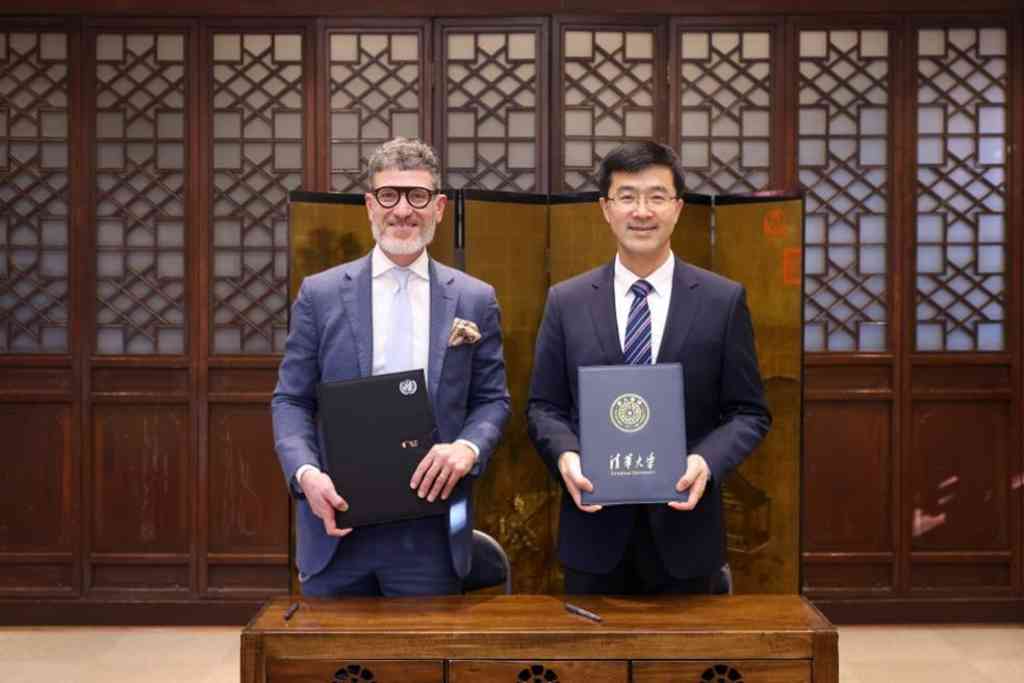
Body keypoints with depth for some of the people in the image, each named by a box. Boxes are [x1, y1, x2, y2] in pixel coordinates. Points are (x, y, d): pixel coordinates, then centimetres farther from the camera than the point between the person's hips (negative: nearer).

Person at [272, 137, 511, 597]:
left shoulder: (475, 300, 5)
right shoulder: (320, 294, 4)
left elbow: (492, 399, 8)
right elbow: (291, 400, 5)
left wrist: (468, 447, -13)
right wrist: (305, 472, -13)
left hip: (431, 533, 0)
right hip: (337, 521, 0)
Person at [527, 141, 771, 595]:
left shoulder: (724, 301, 0)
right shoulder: (566, 302, 3)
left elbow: (749, 412, 2)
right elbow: (544, 406, 6)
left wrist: (707, 461, -17)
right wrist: (566, 455, -14)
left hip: (683, 526, 0)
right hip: (594, 528, 1)